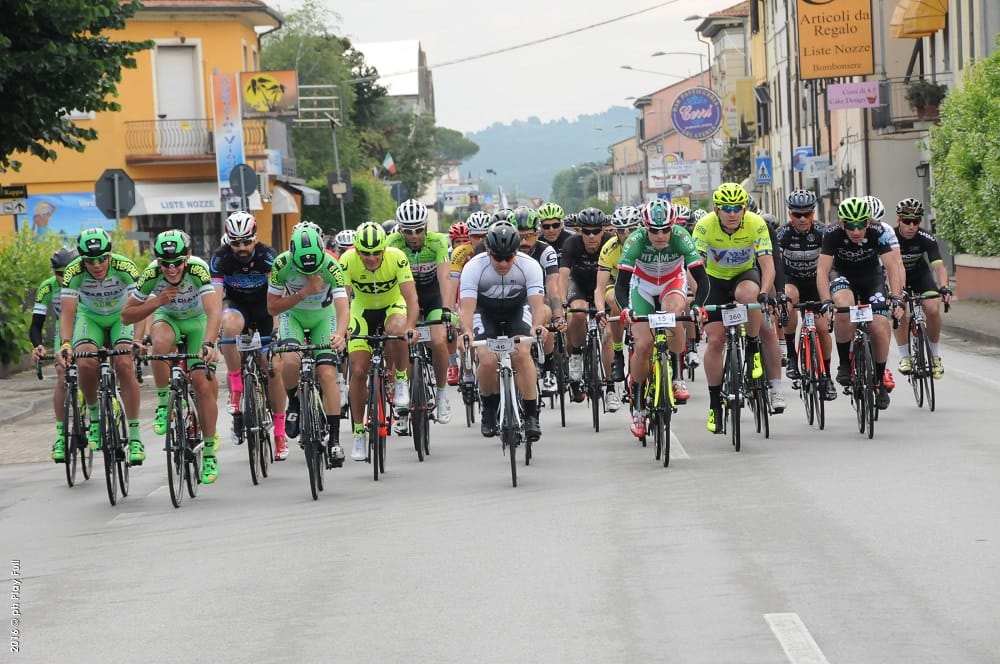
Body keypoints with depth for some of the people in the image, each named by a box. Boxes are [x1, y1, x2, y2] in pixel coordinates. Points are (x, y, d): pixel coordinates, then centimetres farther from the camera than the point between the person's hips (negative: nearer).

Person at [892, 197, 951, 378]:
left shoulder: (927, 239, -26)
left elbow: (938, 266, -35)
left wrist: (944, 287, -54)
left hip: (920, 274, 1)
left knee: (933, 309, -21)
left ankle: (935, 355, -2)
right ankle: (904, 357, -12)